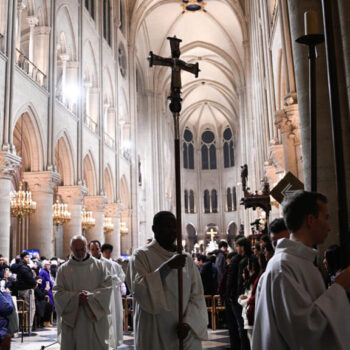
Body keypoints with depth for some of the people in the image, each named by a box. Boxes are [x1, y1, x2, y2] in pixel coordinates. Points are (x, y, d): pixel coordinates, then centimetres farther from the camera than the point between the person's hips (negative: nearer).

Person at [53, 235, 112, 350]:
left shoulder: (99, 266, 5)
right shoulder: (63, 269, 6)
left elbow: (107, 287, -2)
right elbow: (57, 293, -1)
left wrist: (90, 296, -16)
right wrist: (76, 297, -16)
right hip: (71, 319, 1)